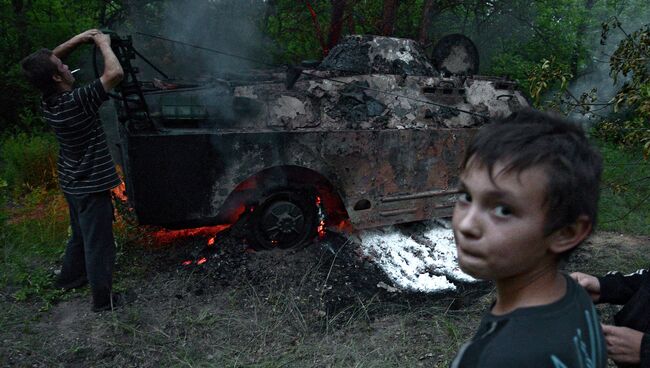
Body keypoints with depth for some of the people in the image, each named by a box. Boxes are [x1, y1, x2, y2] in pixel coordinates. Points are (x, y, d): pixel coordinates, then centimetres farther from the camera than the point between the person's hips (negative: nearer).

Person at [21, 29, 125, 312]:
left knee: (80, 234, 27)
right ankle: (103, 299, 15)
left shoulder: (48, 101, -3)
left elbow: (49, 60, 13)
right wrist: (103, 43, -14)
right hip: (91, 186, -8)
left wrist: (79, 40, 4)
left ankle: (70, 277, 44)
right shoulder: (76, 102, -27)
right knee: (98, 242, 3)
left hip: (72, 183, 8)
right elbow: (115, 73, -30)